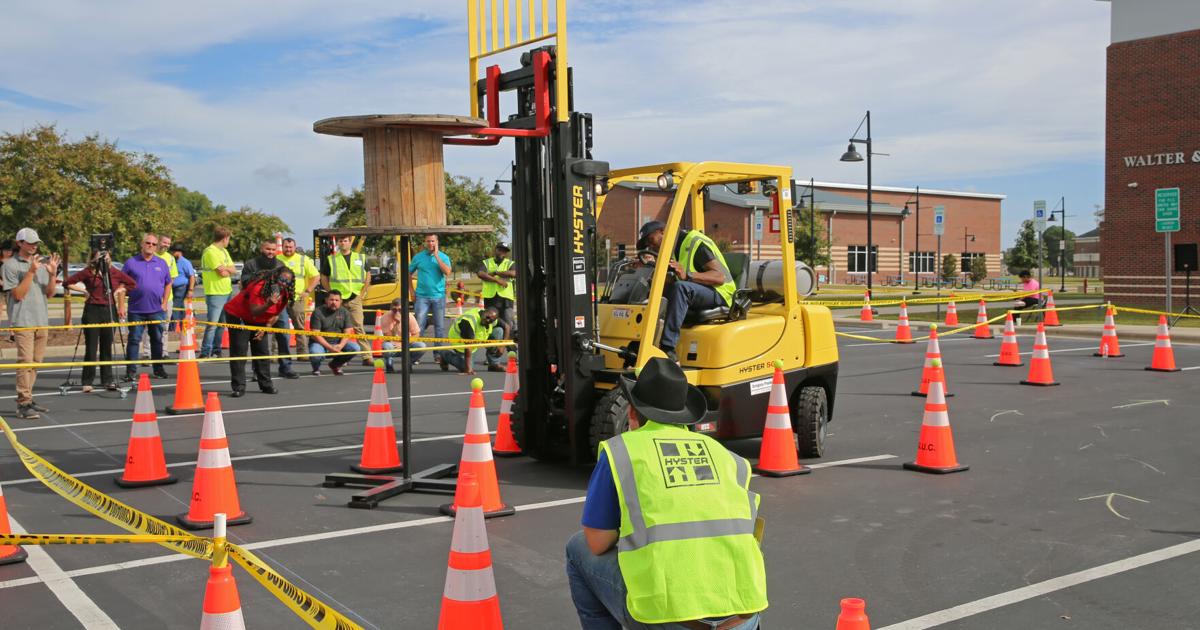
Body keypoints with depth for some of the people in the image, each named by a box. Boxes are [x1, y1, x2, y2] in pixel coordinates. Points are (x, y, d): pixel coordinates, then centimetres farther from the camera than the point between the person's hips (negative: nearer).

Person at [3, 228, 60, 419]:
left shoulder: (41, 263, 13)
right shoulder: (10, 265, -4)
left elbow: (49, 294, 12)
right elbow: (18, 294, -10)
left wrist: (52, 274, -4)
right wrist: (31, 272, -17)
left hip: (42, 321, 6)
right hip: (23, 321, -6)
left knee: (36, 362, 9)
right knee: (25, 362, -11)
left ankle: (28, 399, 17)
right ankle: (23, 404, -11)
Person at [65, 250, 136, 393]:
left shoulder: (114, 272, 6)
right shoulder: (88, 272, -2)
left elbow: (132, 283, 16)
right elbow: (68, 282, -1)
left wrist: (119, 291, 5)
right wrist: (84, 290, -3)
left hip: (109, 310, 3)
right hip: (92, 311, -3)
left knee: (107, 347, 7)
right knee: (91, 348, -1)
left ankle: (107, 380, 13)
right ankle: (87, 382, 5)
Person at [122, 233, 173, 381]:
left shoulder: (162, 263, 10)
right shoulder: (131, 262, 2)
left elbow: (168, 284, 14)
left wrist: (164, 303, 5)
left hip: (157, 310, 2)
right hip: (136, 310, -2)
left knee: (157, 340, 9)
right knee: (134, 340, -2)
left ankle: (158, 369, 18)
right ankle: (131, 370, 2)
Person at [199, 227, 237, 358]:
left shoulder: (224, 251, 16)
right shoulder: (210, 251, -13)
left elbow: (233, 269, 8)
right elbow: (222, 272, -18)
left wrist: (225, 268, -10)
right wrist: (229, 270, 1)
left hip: (227, 292, 9)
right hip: (215, 293, -9)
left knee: (221, 323, 12)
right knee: (212, 323, -10)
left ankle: (216, 351, 20)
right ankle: (205, 353, -7)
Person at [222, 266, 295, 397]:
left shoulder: (284, 293, -8)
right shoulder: (259, 286, -30)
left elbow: (275, 314, 3)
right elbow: (254, 312, -34)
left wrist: (265, 328, -6)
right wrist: (268, 304, -49)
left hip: (259, 322, 7)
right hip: (237, 316, -7)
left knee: (263, 351, 6)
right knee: (238, 352, -10)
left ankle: (266, 385, 14)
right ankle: (239, 387, -10)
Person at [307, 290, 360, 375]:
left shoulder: (344, 312, 3)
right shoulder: (318, 312, -10)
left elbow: (347, 332, -1)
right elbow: (315, 334, -15)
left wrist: (341, 345, -21)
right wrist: (330, 347, -24)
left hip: (338, 343, 4)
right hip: (321, 342, -4)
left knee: (355, 348, -20)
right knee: (316, 353, -37)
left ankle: (335, 365, 9)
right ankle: (316, 368, 4)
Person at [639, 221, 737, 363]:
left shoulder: (695, 242, -14)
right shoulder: (673, 250, 14)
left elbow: (720, 277, -23)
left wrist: (687, 275, -36)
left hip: (718, 294, -9)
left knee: (681, 287, -36)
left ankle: (668, 348, -42)